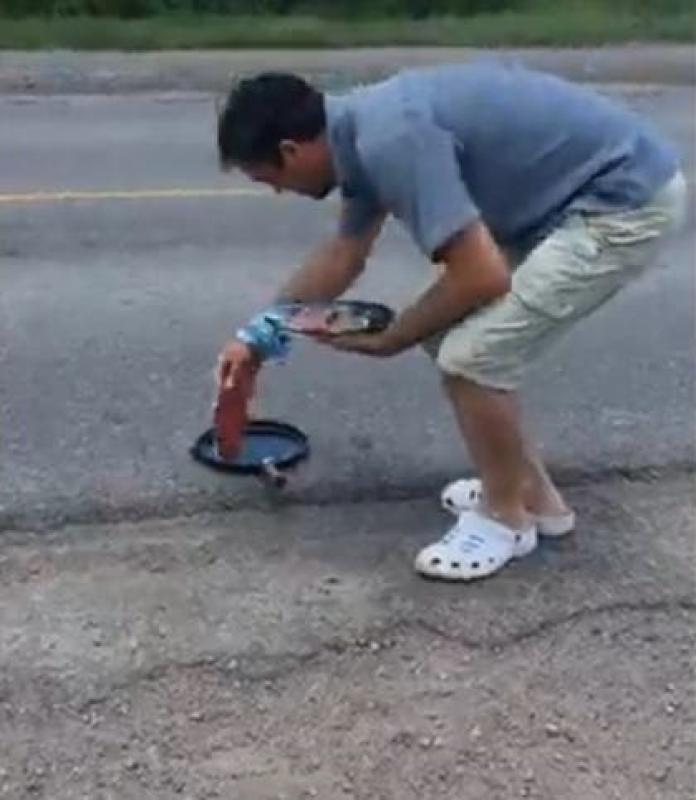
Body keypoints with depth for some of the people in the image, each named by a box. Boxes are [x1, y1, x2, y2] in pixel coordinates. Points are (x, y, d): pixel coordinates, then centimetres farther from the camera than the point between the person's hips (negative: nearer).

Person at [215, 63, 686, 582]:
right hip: (576, 197, 10)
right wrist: (259, 334, 26)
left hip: (627, 203, -10)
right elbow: (345, 254, 22)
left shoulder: (391, 141, -25)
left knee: (471, 355, -12)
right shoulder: (362, 130, 6)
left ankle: (506, 517, 13)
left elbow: (481, 277, -24)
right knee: (450, 331, 13)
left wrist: (389, 340, -7)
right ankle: (531, 491, 27)